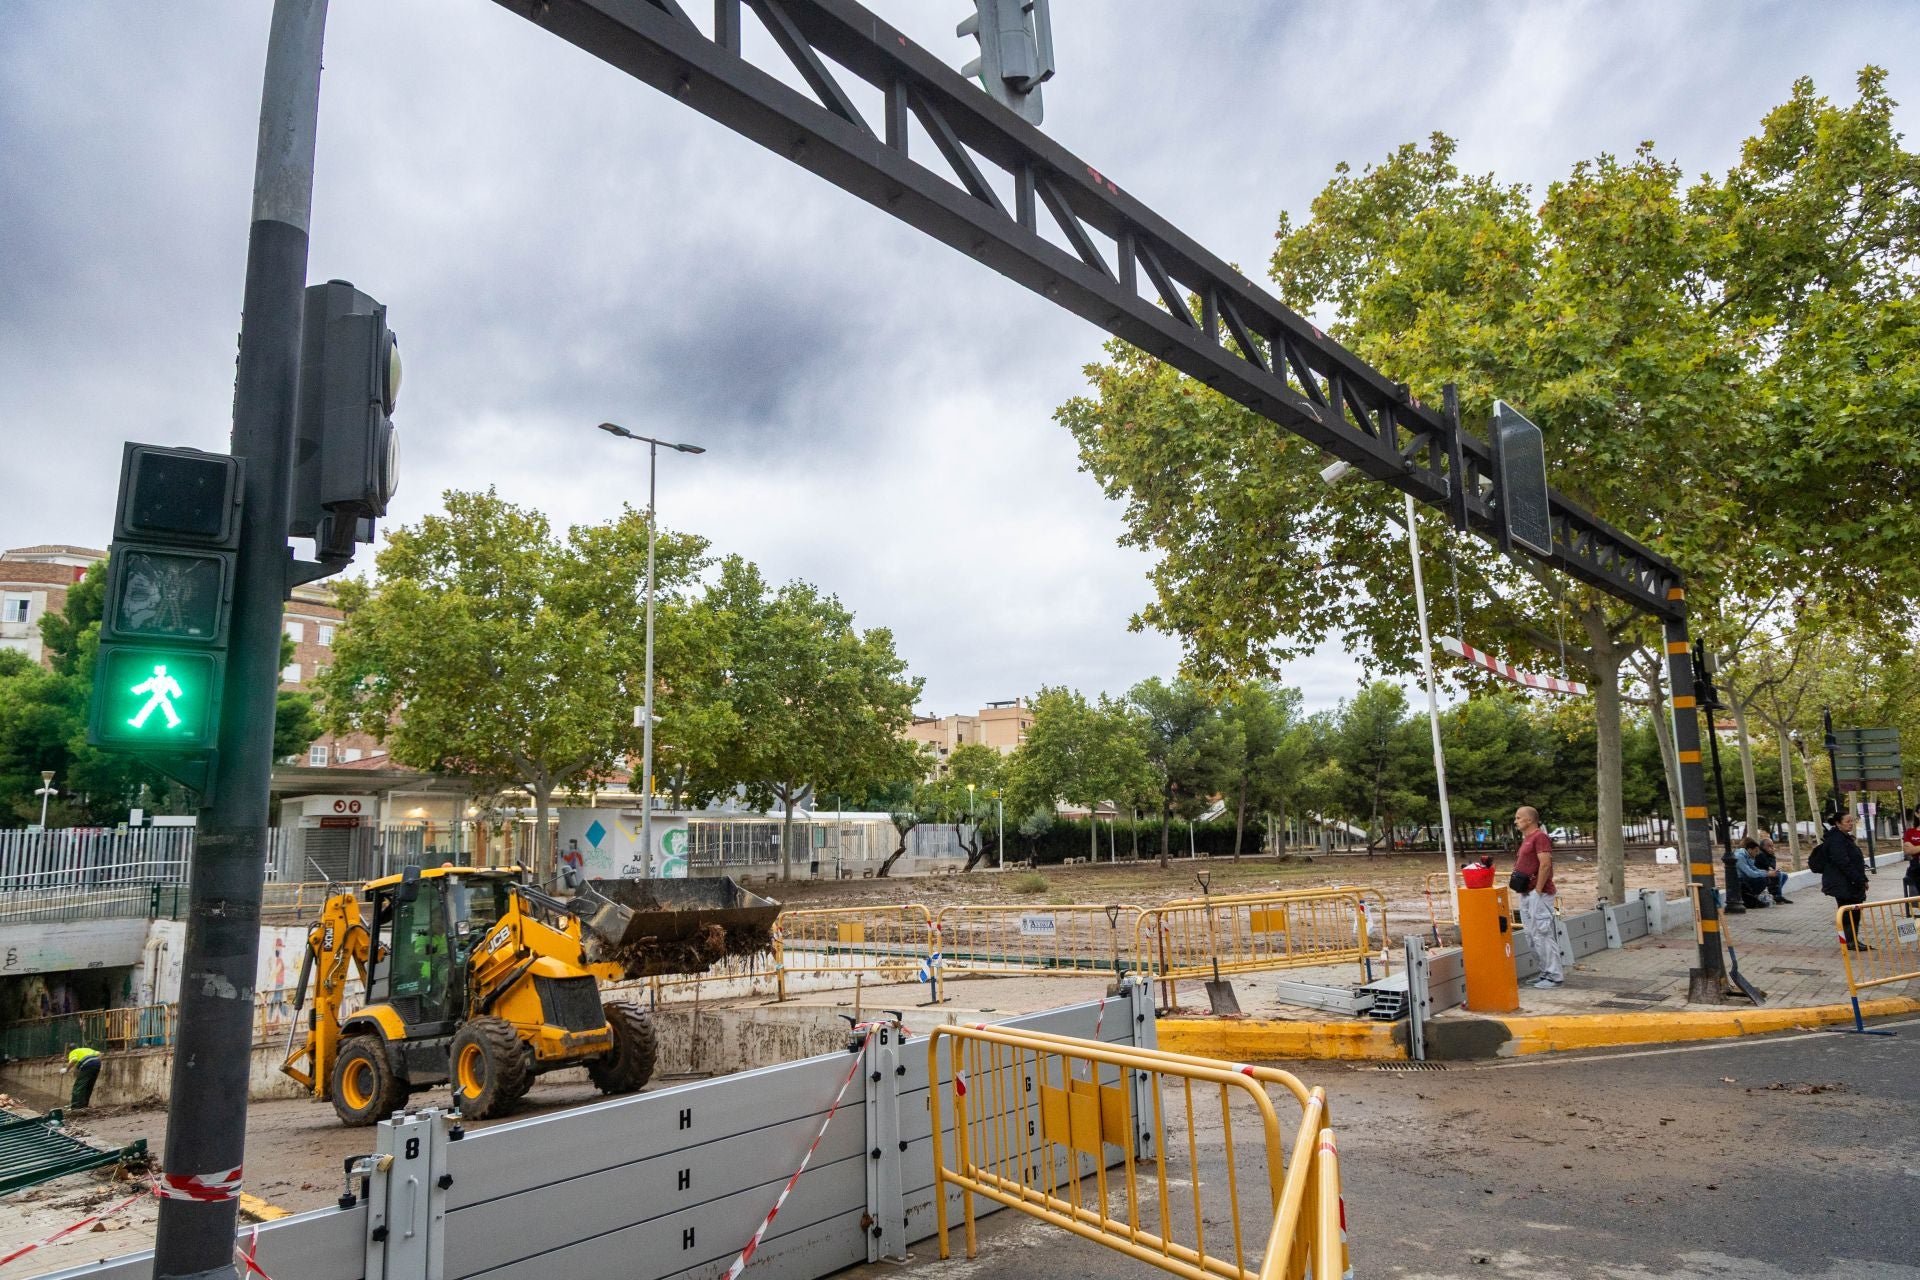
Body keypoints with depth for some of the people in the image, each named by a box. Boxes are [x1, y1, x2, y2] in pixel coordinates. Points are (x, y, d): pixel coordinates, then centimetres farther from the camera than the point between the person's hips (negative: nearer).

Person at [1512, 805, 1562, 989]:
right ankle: (1545, 973, 20)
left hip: (1538, 894, -10)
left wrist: (1538, 890, -20)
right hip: (1526, 894, 10)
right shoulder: (1526, 839, 18)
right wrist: (1524, 890, 15)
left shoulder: (1540, 837, -12)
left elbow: (1545, 864, -21)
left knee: (1542, 934, -7)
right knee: (1532, 936, 12)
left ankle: (1554, 975, 0)